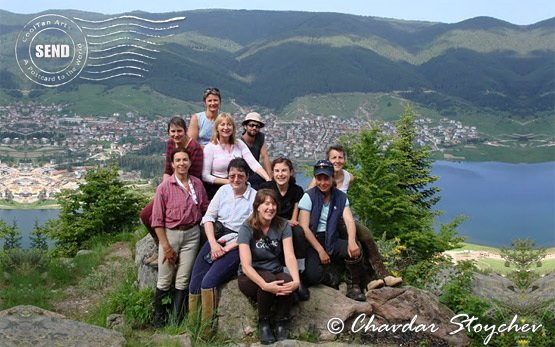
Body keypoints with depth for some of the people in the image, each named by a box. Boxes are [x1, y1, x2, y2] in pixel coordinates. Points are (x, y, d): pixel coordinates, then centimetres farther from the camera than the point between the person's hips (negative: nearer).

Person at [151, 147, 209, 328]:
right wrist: (166, 247, -10)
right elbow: (157, 220, -8)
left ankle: (177, 320, 19)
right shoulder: (164, 187, -9)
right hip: (169, 233, -3)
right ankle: (159, 318, 22)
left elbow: (205, 209, 12)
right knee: (164, 280, 5)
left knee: (183, 280, 8)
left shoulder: (197, 184, 2)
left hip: (192, 233, 3)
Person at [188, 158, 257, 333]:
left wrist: (227, 248, -14)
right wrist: (213, 243, -7)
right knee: (194, 283, -8)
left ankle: (206, 329, -8)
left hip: (237, 244, -5)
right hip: (215, 238, 5)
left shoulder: (255, 197, -5)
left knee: (208, 282, -22)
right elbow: (208, 217, 7)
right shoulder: (223, 190, 9)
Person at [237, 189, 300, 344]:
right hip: (250, 277, -2)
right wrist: (265, 285, -41)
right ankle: (263, 323, -11)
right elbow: (246, 265, -25)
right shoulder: (247, 228, -16)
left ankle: (282, 323, -7)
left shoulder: (283, 225, -6)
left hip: (275, 273, 2)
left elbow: (290, 256, -17)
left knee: (288, 282, -32)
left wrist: (296, 280, -36)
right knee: (268, 278, -35)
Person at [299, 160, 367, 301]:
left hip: (332, 240, 3)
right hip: (312, 242, -3)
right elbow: (304, 227, -12)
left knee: (354, 249, -28)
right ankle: (326, 277, 9)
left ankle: (353, 287, -5)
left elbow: (349, 221, -9)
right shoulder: (308, 196, -8)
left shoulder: (341, 197, 2)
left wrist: (351, 241, -31)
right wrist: (320, 250, -18)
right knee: (312, 275, -29)